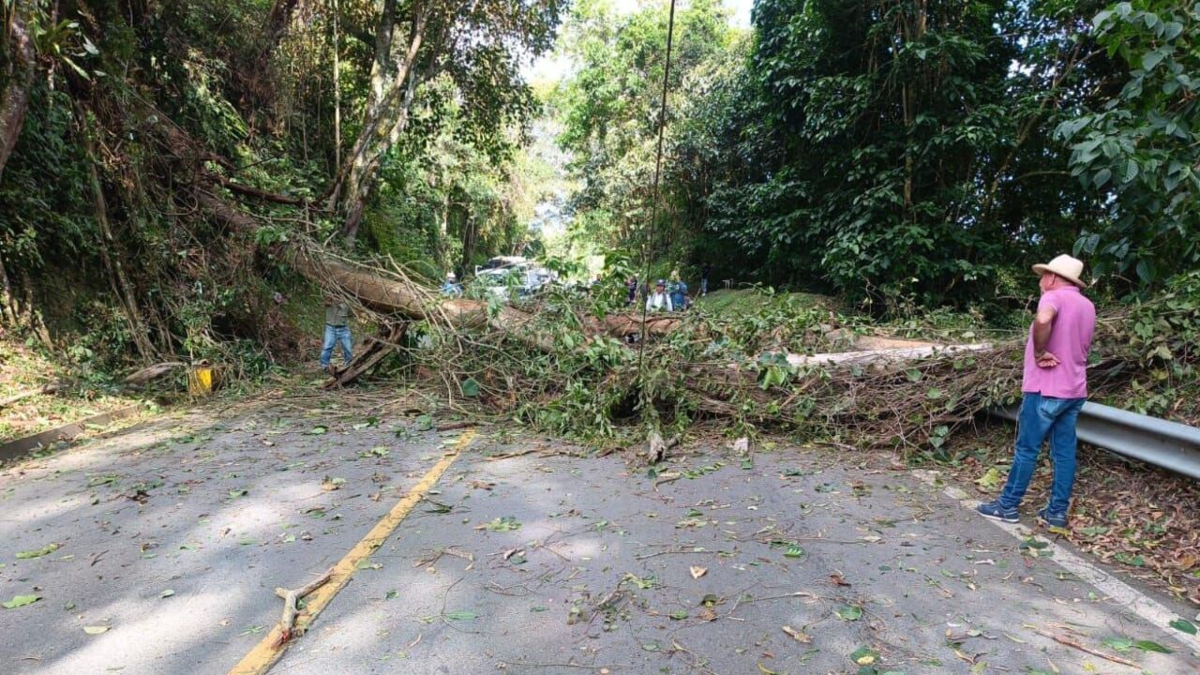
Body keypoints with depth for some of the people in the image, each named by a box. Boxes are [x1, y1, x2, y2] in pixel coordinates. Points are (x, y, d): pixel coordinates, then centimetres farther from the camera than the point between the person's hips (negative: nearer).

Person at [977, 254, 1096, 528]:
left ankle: (1008, 506, 7)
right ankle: (1057, 512, 13)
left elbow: (1043, 319, -35)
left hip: (1046, 389, -8)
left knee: (1027, 449, -1)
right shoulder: (1088, 306, 17)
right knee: (1065, 452, 8)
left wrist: (1040, 353, -22)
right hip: (1075, 390, 8)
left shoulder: (1054, 296, -10)